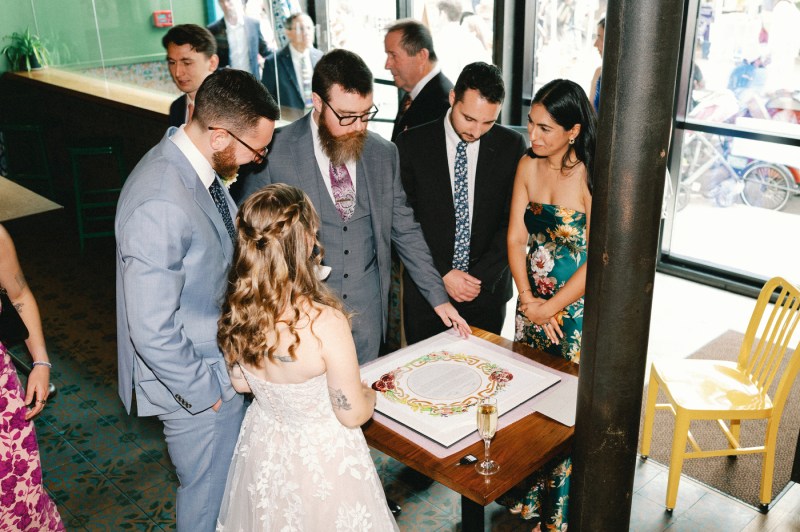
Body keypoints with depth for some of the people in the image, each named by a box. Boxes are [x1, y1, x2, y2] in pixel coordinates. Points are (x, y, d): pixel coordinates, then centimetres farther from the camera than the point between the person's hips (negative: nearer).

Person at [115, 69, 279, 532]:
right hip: (197, 385, -8)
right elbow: (152, 331, -29)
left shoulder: (200, 165, -3)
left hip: (223, 364, 8)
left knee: (235, 483, 27)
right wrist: (205, 390, -16)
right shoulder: (161, 205, -33)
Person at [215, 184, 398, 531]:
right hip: (321, 457, -5)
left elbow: (241, 383, 2)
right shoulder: (325, 323, -34)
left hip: (261, 450, 5)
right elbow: (352, 415, -22)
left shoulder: (236, 311, -17)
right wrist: (370, 393, -1)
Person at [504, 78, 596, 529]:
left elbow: (596, 261, -18)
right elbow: (516, 238, 1)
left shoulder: (592, 179, -18)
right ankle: (527, 496, 38)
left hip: (576, 310, -6)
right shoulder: (528, 166, 0)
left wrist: (550, 308, -11)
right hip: (533, 304, 6)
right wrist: (528, 299, -9)